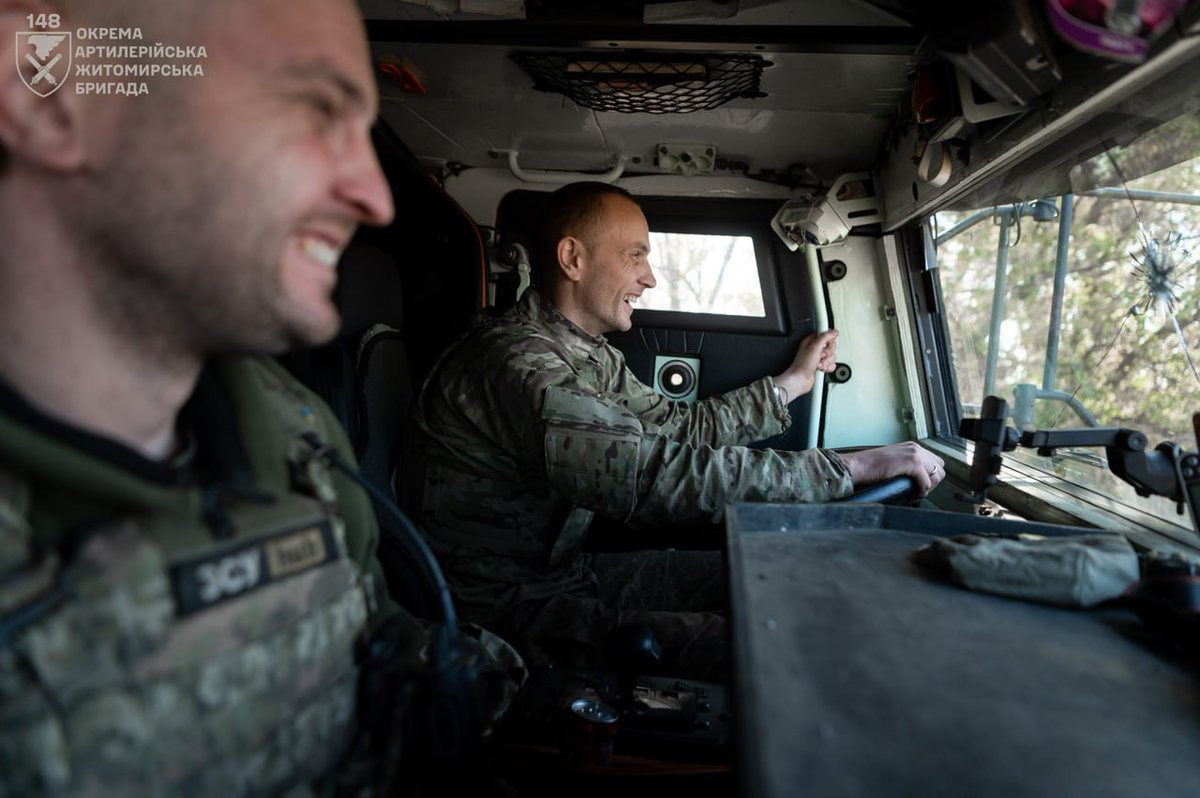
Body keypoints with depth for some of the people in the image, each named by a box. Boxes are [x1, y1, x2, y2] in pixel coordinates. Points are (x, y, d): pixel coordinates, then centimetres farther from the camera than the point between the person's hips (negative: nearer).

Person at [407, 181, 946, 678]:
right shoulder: (516, 361, -27)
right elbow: (659, 475, -34)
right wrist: (850, 467, -27)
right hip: (507, 610, -9)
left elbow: (682, 427, 15)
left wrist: (793, 380, 18)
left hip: (567, 570, 9)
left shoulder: (588, 354, 6)